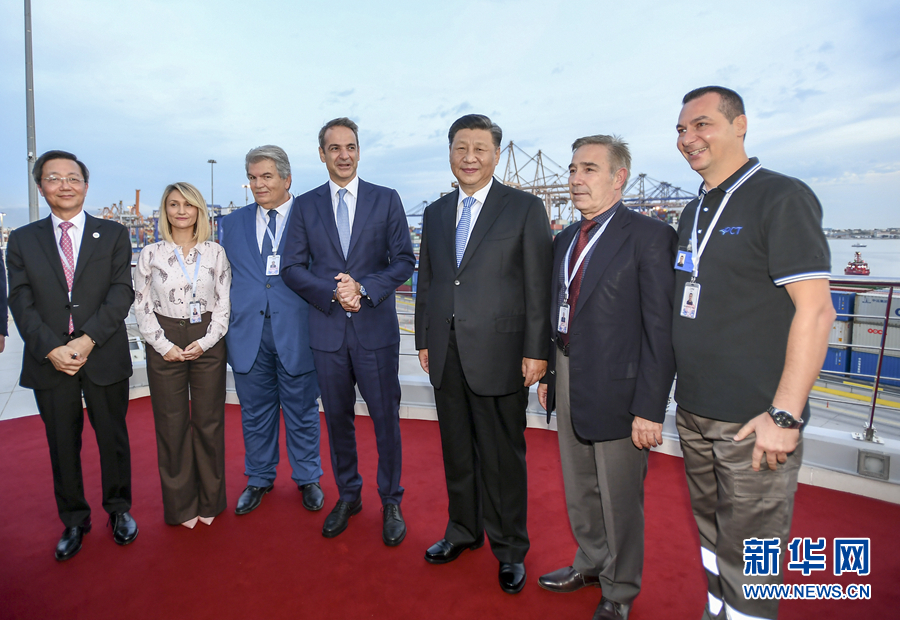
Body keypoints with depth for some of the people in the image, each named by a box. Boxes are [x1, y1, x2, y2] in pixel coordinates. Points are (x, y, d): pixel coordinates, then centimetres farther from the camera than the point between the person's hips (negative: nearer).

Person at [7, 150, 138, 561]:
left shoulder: (113, 234, 3)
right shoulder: (22, 240, 7)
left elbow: (122, 293, -5)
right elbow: (21, 303, 0)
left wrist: (89, 340, -16)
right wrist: (51, 348, -14)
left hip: (104, 358, -1)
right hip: (49, 360, 1)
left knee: (113, 438, 10)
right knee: (62, 445, 12)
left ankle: (119, 510, 30)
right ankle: (74, 521, 30)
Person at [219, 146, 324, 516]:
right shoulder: (233, 223, 11)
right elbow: (224, 277, 14)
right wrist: (224, 327, 7)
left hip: (296, 332, -3)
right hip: (248, 333, 3)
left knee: (302, 412, 10)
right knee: (255, 412, 15)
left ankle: (307, 479, 30)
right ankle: (259, 479, 35)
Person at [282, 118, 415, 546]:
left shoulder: (386, 200, 3)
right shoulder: (306, 205, 7)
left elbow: (404, 261, 0)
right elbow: (292, 267, 3)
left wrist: (363, 287, -15)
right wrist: (332, 294, -13)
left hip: (376, 327, -2)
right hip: (327, 330, 2)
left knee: (386, 418, 5)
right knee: (338, 418, 14)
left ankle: (391, 502, 24)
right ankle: (347, 495, 33)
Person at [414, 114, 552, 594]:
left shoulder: (525, 209, -2)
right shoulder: (435, 213, 13)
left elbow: (537, 285, -6)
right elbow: (426, 282, 15)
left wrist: (536, 350, -9)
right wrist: (423, 340, 12)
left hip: (498, 352, -4)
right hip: (446, 353, 5)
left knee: (503, 456, 7)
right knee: (457, 450, 17)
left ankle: (509, 549, 27)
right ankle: (463, 530, 37)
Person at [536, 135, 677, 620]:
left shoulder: (649, 236, -11)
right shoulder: (565, 240, 11)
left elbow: (660, 328, -15)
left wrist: (650, 408, -17)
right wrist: (548, 374, 11)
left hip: (617, 388, -7)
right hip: (569, 379, 7)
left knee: (619, 498, 11)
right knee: (579, 490, 22)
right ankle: (590, 564, 47)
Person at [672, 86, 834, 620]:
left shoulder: (782, 198, -10)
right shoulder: (696, 211, 13)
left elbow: (816, 310, -16)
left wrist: (784, 415, -20)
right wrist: (686, 391, 13)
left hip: (754, 421, -7)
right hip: (695, 412, 7)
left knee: (747, 556, 5)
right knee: (712, 532, 20)